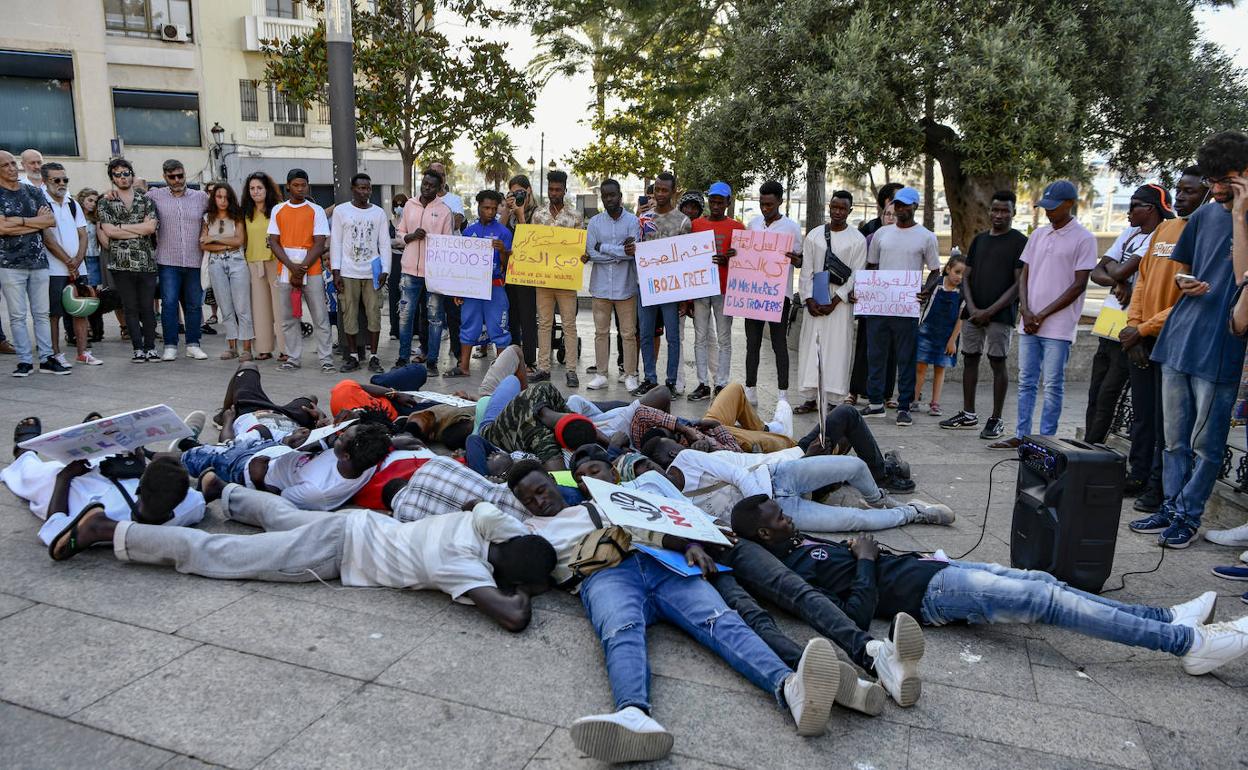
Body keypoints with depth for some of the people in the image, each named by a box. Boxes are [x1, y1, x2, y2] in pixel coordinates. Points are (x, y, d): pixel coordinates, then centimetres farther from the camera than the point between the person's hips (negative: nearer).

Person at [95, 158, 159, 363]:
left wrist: (120, 227, -6)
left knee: (148, 307, 3)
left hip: (146, 262, 0)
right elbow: (108, 231, -5)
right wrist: (140, 231, -6)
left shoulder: (146, 200, 10)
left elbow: (151, 226, -6)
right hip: (121, 263, 0)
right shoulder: (105, 203, 8)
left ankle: (150, 347, 11)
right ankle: (138, 348, 8)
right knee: (130, 308, 3)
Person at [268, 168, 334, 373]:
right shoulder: (278, 210, 10)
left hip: (312, 271, -2)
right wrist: (292, 267, -9)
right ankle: (293, 358, 13)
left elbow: (319, 244, -3)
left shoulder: (316, 210, 4)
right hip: (285, 271, 3)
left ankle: (326, 360, -1)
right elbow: (274, 242, 4)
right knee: (288, 317, 5)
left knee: (320, 317, -4)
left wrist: (302, 269, -11)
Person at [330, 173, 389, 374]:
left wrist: (385, 271, -4)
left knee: (374, 315, -1)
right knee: (349, 315, 1)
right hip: (348, 273, -1)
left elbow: (385, 244, 7)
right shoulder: (341, 211, 5)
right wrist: (336, 272, -4)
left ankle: (373, 357, 7)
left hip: (372, 273, 1)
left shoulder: (379, 213, 8)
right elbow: (335, 243, 3)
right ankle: (353, 357, 11)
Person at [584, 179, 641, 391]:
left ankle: (630, 375, 12)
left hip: (625, 286, -2)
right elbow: (590, 252, -5)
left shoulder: (632, 221, 0)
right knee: (601, 332, 8)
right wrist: (620, 251, -10)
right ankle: (601, 374, 17)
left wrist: (603, 249, -10)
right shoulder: (594, 222, 6)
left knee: (628, 333, 2)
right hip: (601, 285, 2)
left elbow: (633, 252, -13)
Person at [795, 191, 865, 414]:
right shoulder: (814, 235, 9)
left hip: (840, 302, -3)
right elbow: (806, 270, 6)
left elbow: (855, 276, -4)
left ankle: (830, 399, 1)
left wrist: (834, 301, -12)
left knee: (836, 348, -4)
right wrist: (809, 300, -5)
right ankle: (810, 398, 9)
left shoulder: (857, 240, 1)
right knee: (810, 346, 2)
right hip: (814, 300, 3)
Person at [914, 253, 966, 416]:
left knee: (940, 369, 8)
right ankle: (914, 400, 6)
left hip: (947, 335, 0)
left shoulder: (962, 292, -7)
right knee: (920, 366, -1)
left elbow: (961, 318, -4)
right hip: (927, 331, 0)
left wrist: (952, 340, -4)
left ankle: (935, 404, 13)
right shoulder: (935, 285, -8)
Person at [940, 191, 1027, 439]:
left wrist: (990, 311, -13)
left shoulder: (1020, 242, -3)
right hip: (973, 313, 5)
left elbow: (1019, 284, -8)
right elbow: (966, 277, 12)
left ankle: (996, 419, 5)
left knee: (998, 363, -2)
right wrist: (972, 307, -4)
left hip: (1000, 315, -5)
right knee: (969, 359, 8)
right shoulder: (979, 240, 13)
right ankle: (968, 414, 18)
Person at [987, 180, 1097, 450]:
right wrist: (1026, 311, -2)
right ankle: (1021, 436, 16)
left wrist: (1042, 315, -10)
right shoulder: (1038, 235, 13)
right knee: (1026, 382, 9)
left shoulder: (1083, 239, -5)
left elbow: (1079, 285, -8)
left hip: (1058, 325, -6)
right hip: (1029, 323, 6)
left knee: (1052, 385, -1)